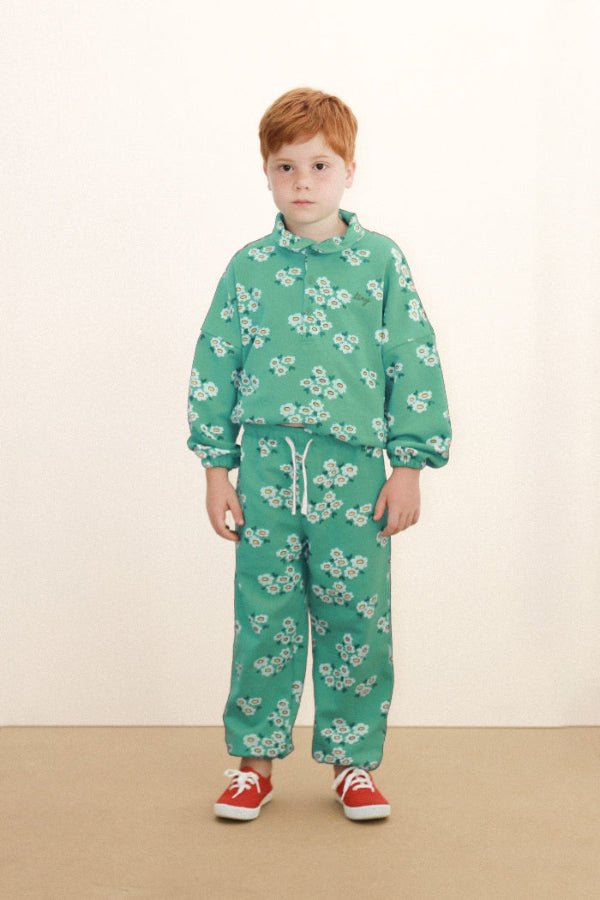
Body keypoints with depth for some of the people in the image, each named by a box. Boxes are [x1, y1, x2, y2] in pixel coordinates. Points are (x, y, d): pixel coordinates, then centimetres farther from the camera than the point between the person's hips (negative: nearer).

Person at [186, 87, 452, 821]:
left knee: (356, 622, 5)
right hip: (267, 468, 1)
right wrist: (216, 467, 4)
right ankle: (255, 761, 21)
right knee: (264, 622, 6)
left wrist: (409, 466, -1)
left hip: (353, 472, 0)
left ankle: (351, 762, 21)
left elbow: (416, 367, 3)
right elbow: (214, 368, 8)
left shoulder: (382, 261, 2)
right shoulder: (248, 268, 5)